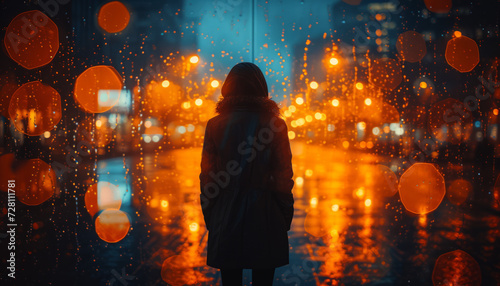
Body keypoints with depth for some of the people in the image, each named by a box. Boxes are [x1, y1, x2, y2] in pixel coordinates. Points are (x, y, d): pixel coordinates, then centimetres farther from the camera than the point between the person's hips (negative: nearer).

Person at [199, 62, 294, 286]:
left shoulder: (215, 125, -2)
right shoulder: (275, 125, -6)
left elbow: (207, 177, 1)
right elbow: (283, 178, -4)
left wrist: (210, 220, 10)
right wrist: (285, 220, 6)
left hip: (226, 216, 1)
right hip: (265, 216, -1)